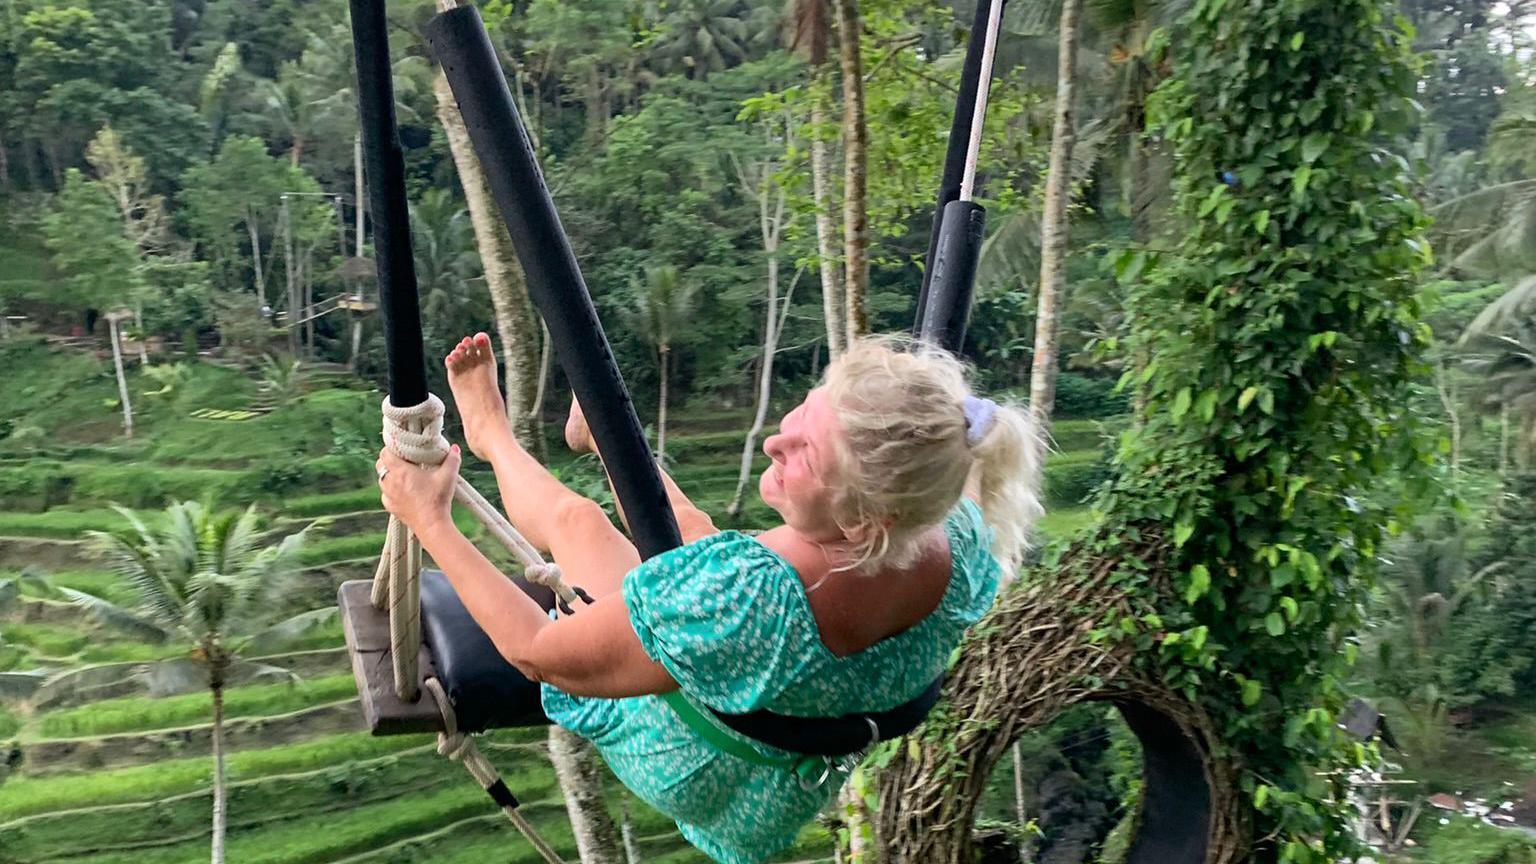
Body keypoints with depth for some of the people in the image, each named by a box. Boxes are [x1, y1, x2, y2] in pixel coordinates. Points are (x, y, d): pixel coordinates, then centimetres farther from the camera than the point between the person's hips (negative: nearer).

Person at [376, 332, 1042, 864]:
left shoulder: (733, 595, -49)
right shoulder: (962, 541, -33)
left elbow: (534, 653, -33)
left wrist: (429, 519, -23)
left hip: (683, 778, -4)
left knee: (576, 518, 14)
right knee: (687, 528, 25)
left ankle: (491, 432, 47)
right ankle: (600, 427, 57)